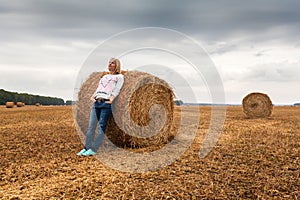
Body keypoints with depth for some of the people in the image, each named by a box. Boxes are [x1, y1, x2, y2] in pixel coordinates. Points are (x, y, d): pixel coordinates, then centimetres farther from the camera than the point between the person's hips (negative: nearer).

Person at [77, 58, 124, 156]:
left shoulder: (119, 77, 11)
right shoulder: (105, 76, 29)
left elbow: (117, 89, -2)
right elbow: (98, 88, 23)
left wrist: (111, 99, -15)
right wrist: (93, 96, 8)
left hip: (106, 103, -6)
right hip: (96, 102, 6)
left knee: (101, 127, -7)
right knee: (91, 126, 1)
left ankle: (94, 150, -4)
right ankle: (86, 148, 5)